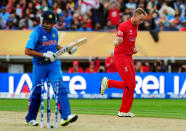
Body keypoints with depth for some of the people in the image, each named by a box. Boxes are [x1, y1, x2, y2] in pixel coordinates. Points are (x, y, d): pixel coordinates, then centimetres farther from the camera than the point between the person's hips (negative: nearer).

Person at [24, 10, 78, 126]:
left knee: (61, 88, -14)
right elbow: (27, 51, -14)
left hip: (54, 65, 4)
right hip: (40, 66, -4)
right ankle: (30, 119, 20)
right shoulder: (36, 33, -10)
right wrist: (44, 55, -21)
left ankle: (65, 116, -24)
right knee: (36, 92, 4)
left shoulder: (54, 31, 8)